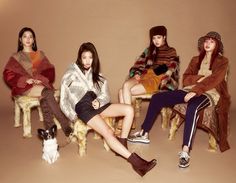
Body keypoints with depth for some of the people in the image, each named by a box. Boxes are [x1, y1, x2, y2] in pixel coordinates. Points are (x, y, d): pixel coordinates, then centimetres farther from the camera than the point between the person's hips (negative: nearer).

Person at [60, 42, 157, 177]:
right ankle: (136, 162, -33)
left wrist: (98, 101, -9)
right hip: (83, 108, -5)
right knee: (108, 133, -29)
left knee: (129, 110, -18)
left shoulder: (95, 74, 19)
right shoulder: (70, 75, 5)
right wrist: (74, 116, -7)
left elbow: (105, 94, 13)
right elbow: (64, 101, 4)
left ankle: (122, 144, -14)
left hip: (97, 104, 6)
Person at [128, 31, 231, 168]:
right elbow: (186, 79, 11)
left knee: (193, 107, -42)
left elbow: (214, 80, -11)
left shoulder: (222, 61, 7)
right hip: (190, 90, 5)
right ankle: (144, 133, -4)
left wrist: (195, 91, -24)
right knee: (157, 98, -12)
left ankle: (185, 152, -44)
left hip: (209, 93, -5)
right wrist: (200, 78, -9)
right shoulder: (196, 60, 21)